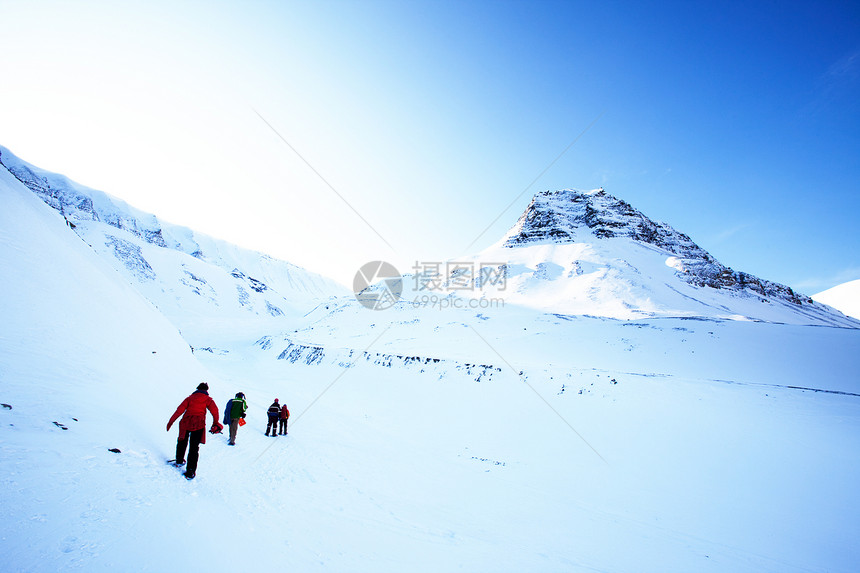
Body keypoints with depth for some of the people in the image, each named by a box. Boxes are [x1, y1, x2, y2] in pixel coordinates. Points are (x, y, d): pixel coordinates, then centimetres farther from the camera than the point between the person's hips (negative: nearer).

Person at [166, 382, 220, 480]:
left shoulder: (190, 397, 19)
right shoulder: (208, 399, 12)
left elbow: (180, 410, 9)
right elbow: (214, 410, -4)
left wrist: (171, 421, 9)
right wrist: (215, 423, -2)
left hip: (186, 422, 2)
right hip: (198, 424, -2)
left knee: (182, 442, 27)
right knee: (194, 448, 2)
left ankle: (179, 461, 43)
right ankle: (190, 472, -1)